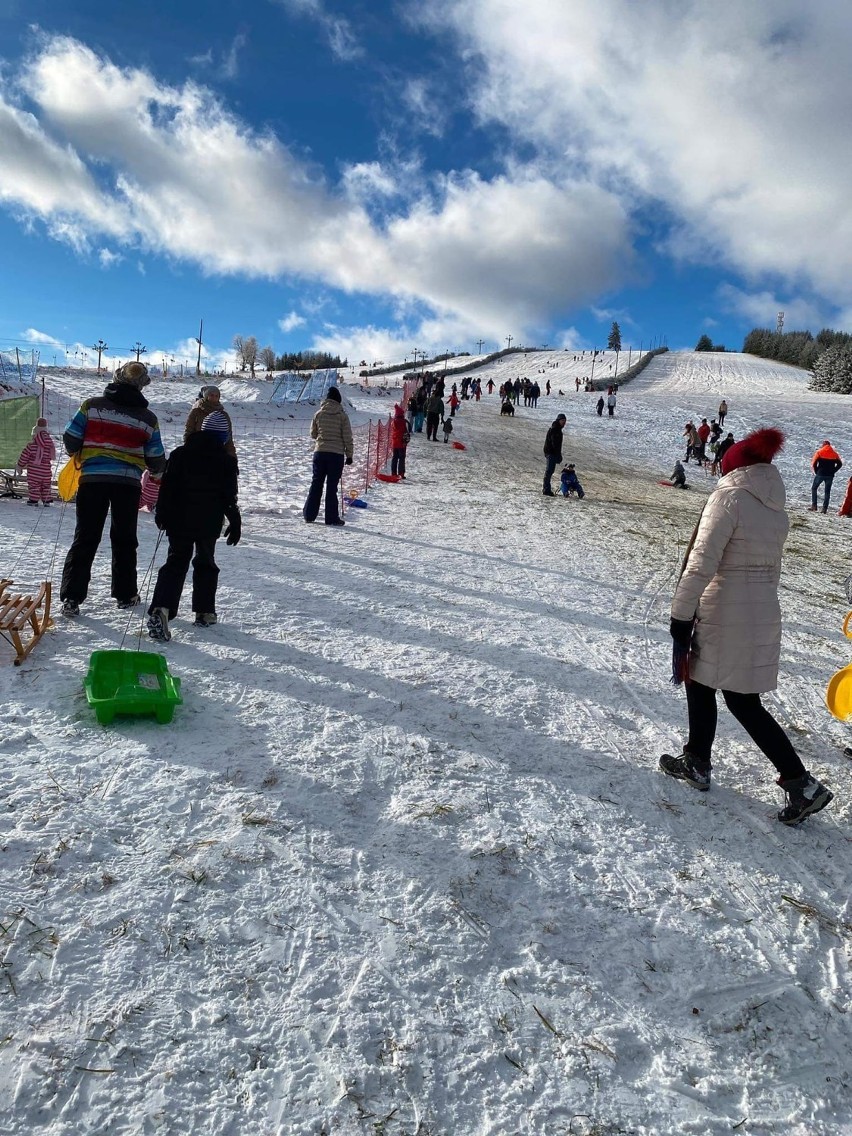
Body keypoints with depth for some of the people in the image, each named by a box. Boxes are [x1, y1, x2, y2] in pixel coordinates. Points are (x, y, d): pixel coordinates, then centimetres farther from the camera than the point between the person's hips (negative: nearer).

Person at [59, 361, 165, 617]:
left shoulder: (92, 405, 2)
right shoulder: (148, 418, 3)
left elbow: (70, 439, 1)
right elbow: (155, 459, 5)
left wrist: (78, 455, 23)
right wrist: (158, 470, 28)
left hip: (92, 479, 0)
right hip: (128, 483, 0)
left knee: (85, 539, 5)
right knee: (124, 540, 14)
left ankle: (71, 597, 1)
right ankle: (125, 595, 19)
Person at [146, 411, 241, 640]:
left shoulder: (179, 454, 4)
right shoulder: (227, 461, -3)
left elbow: (167, 488, 3)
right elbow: (229, 497, -3)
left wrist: (161, 514, 12)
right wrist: (235, 523, 5)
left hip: (179, 521, 1)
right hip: (209, 523, -1)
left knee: (175, 563, 4)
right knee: (205, 563, 17)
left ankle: (161, 608, -17)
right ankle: (204, 611, 18)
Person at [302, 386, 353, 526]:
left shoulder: (319, 414, 2)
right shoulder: (342, 415, -5)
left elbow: (313, 434, 10)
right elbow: (347, 437, -5)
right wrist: (349, 455, 3)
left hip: (320, 452, 3)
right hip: (337, 454, -2)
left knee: (316, 483, 10)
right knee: (332, 486, 1)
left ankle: (309, 515, 11)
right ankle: (331, 517, 2)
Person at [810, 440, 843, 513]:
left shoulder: (819, 452, -1)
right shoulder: (834, 453, 8)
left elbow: (814, 463, -8)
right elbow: (840, 464, 4)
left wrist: (816, 472, 3)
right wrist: (833, 471, 7)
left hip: (820, 474, -3)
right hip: (830, 475, 3)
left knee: (814, 488, 13)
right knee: (827, 491, 8)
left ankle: (814, 506, 2)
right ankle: (825, 508, 3)